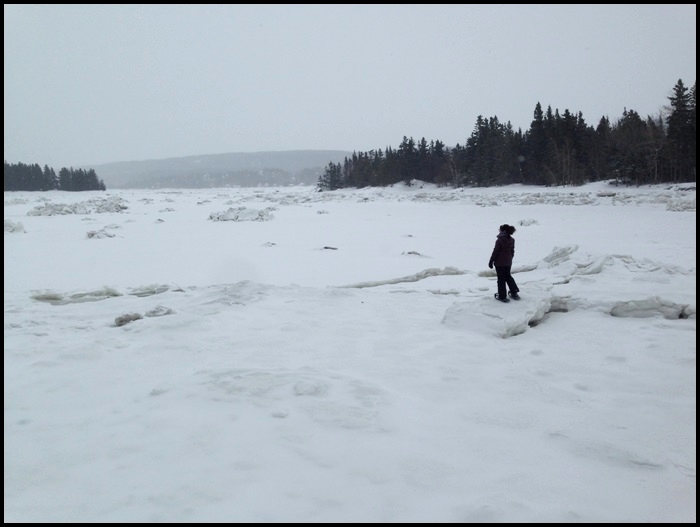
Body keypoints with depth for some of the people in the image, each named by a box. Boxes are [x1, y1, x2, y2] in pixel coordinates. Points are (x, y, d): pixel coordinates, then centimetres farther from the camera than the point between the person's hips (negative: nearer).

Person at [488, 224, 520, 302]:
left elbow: (495, 252, -15)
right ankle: (514, 293, 24)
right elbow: (512, 251, 11)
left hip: (499, 262, -6)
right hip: (508, 262, 6)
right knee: (508, 276, 22)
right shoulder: (512, 240, 1)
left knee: (501, 278, 3)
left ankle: (502, 296, 7)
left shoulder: (499, 241, -20)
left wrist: (491, 261, -6)